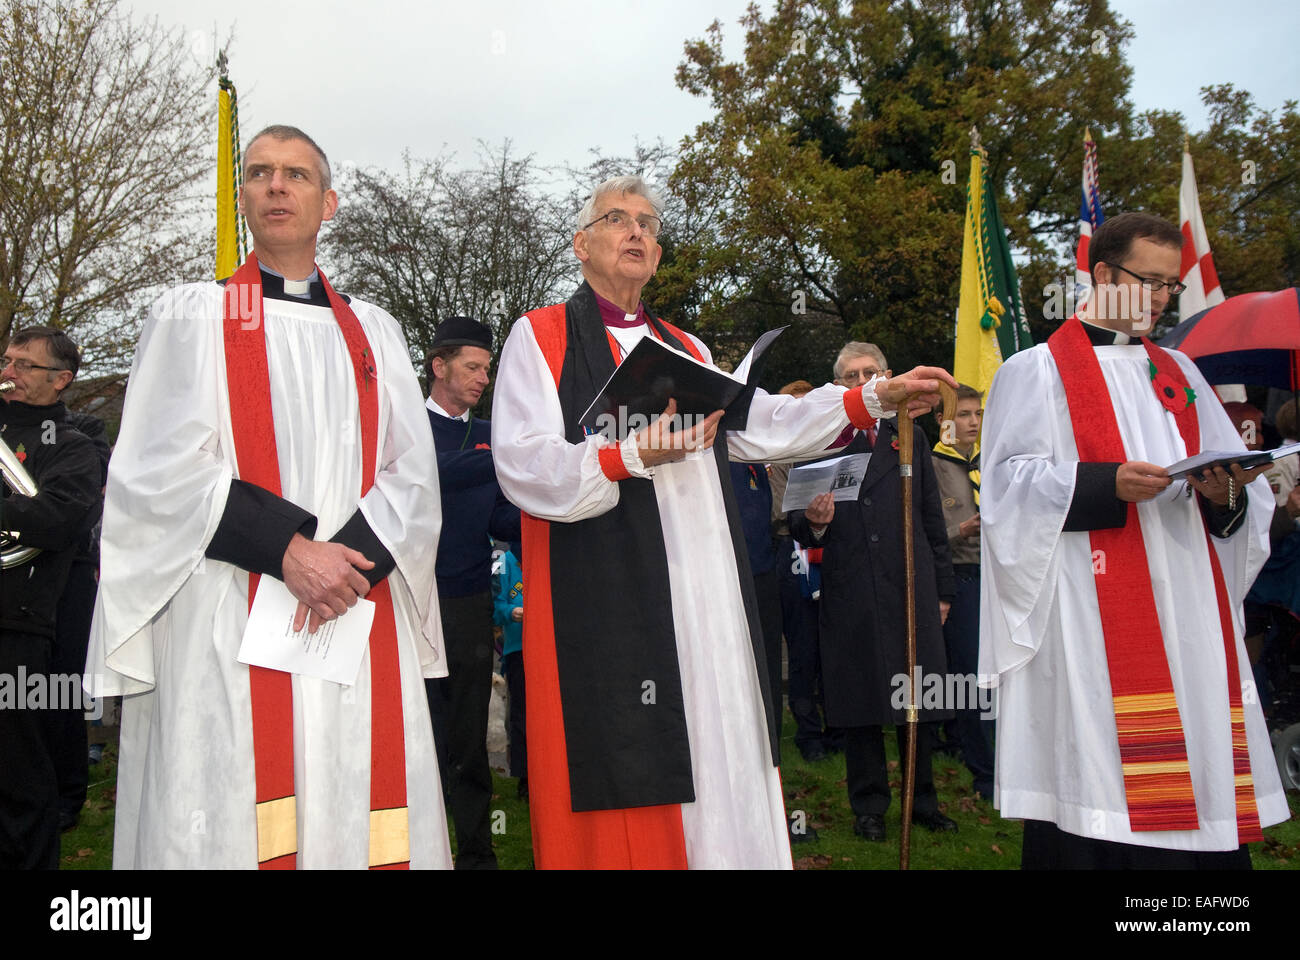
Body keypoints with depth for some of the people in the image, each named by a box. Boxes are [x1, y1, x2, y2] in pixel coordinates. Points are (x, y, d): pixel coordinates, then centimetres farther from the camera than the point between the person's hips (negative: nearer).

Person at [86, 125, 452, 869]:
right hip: (228, 625, -2)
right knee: (229, 822, -4)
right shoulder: (193, 317, 9)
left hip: (361, 617, 3)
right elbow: (162, 470, -3)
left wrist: (353, 558, -12)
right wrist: (288, 549, -14)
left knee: (360, 817, 1)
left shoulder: (374, 332, 16)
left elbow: (413, 473, 7)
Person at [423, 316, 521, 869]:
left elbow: (501, 521, 12)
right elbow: (435, 473, -20)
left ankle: (476, 853, 16)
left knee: (468, 741, 9)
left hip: (470, 602, 4)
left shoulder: (489, 437, 16)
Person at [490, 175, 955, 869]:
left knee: (715, 754, 6)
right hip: (604, 599, -6)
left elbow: (761, 424, 18)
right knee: (623, 776, -5)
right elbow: (521, 466, -9)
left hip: (702, 598, 6)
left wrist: (872, 398, 11)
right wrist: (629, 457, -22)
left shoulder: (685, 349, 23)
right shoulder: (541, 337, 3)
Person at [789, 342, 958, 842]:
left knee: (919, 704, 8)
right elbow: (799, 521, 2)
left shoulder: (910, 436, 13)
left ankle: (923, 801, 23)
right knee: (859, 702, 5)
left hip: (911, 587, 2)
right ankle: (869, 806, 18)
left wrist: (942, 589, 10)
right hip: (848, 593, -2)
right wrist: (814, 521, -22)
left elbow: (932, 519, 13)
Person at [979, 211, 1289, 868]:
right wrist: (1108, 483, -20)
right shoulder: (1037, 370, 3)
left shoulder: (1176, 371, 21)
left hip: (1186, 600, 6)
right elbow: (1012, 483, -7)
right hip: (1090, 611, -5)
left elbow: (1237, 480, 16)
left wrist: (1224, 496, -7)